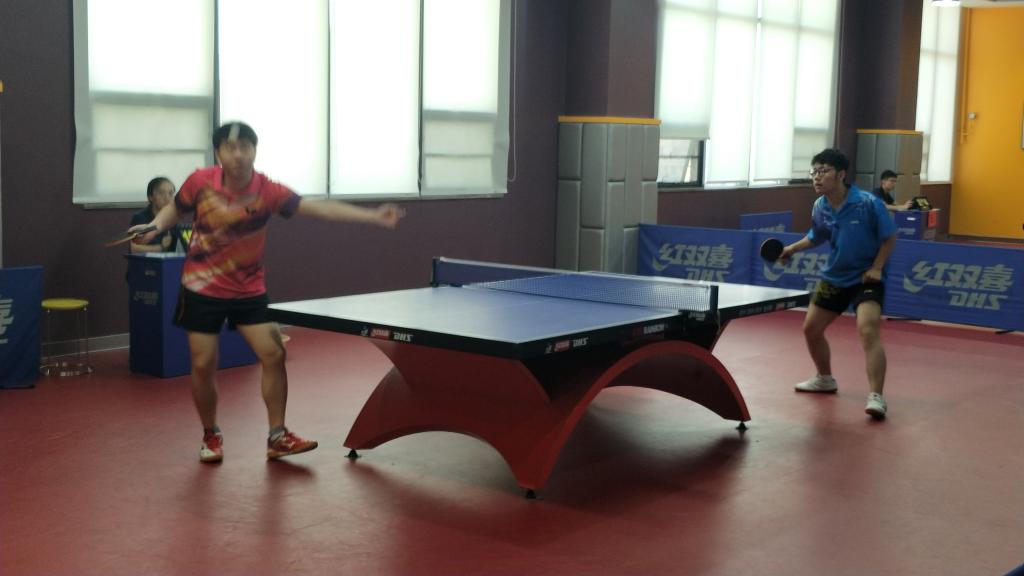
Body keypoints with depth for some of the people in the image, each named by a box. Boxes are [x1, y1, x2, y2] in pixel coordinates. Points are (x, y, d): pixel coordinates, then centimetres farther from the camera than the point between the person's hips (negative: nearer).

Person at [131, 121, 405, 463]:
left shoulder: (267, 191, -16)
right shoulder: (200, 182, -13)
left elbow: (320, 208, -24)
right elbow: (175, 209, 9)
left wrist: (373, 216, -34)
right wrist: (154, 227, -12)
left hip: (248, 291, 1)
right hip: (202, 290, 0)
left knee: (273, 354, -6)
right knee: (203, 364, -1)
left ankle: (277, 436, 8)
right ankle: (211, 435, 22)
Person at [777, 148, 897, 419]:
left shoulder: (867, 203, -20)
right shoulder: (819, 208, -4)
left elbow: (889, 237, -9)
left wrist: (876, 267, -16)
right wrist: (792, 248, 3)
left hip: (866, 278, -7)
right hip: (833, 277, 7)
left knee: (868, 331, -25)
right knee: (811, 328, 14)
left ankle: (876, 396, -24)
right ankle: (825, 379, 39)